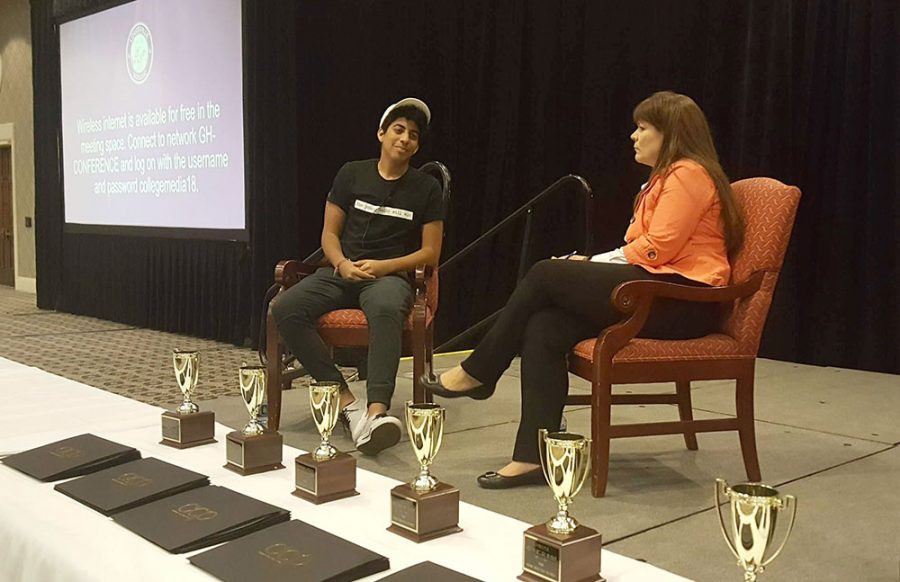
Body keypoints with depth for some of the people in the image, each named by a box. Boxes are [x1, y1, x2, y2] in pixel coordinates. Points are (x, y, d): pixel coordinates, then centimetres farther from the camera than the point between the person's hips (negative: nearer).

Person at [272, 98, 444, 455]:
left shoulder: (426, 188, 7)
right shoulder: (351, 174, 13)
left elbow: (430, 252, 4)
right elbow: (329, 233, 13)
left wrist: (383, 266, -11)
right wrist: (343, 264, -9)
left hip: (391, 276, -3)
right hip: (342, 272, 3)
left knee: (386, 310, -42)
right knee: (284, 309, -27)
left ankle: (376, 412, -55)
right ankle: (347, 402, -30)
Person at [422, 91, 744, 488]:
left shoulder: (689, 174, -6)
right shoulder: (665, 178, 26)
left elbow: (657, 248, -15)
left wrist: (594, 263, -6)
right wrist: (593, 265, 3)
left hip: (681, 298, -9)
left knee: (547, 275, -17)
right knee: (544, 327, -14)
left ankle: (477, 372, -2)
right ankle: (534, 456, -17)